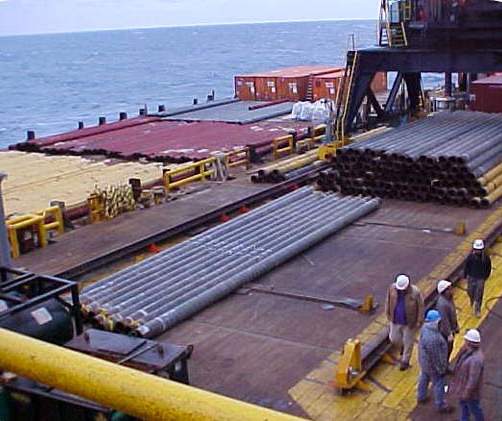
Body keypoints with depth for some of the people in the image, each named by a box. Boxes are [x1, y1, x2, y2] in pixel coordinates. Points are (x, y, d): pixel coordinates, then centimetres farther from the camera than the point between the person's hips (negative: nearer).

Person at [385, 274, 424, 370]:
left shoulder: (415, 292, -23)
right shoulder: (392, 288, -14)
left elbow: (420, 307, -14)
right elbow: (388, 301, 2)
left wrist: (419, 321, -11)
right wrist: (388, 314, 7)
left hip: (409, 323, -3)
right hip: (395, 321, 4)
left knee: (408, 342, 11)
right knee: (394, 339, 16)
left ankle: (405, 361, 31)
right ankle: (403, 347, 49)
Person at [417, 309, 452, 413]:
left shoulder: (425, 328, -15)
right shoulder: (432, 338, -42)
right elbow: (435, 357, -29)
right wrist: (441, 369, -16)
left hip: (425, 361, 8)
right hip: (432, 365, -8)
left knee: (424, 378, 29)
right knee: (438, 384, 14)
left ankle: (421, 397, 52)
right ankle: (441, 406, 36)